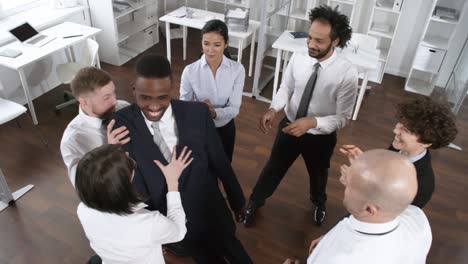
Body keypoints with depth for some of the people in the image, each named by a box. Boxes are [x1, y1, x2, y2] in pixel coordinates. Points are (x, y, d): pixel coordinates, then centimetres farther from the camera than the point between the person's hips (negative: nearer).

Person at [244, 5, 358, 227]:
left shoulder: (347, 73, -27)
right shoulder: (298, 58, -18)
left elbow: (342, 118, -20)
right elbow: (286, 88, -3)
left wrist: (312, 122, -36)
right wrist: (273, 109, -23)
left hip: (320, 137, -1)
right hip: (289, 126, 2)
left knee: (318, 175, 28)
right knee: (273, 169, 21)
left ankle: (319, 204, 65)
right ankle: (254, 204, 51)